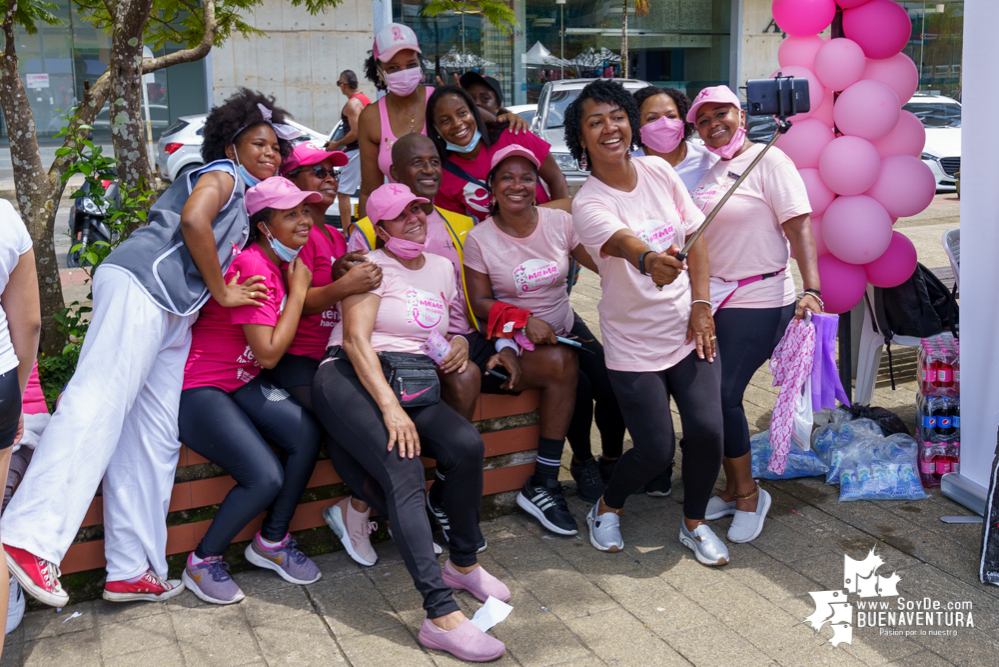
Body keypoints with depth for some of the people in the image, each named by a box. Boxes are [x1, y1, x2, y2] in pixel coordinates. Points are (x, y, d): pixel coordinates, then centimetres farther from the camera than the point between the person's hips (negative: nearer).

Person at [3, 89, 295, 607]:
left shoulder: (244, 201, 33)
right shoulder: (223, 174, 6)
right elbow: (193, 220, -13)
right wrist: (221, 292, -6)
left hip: (171, 313, 9)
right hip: (140, 284, -9)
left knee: (154, 437, 2)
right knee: (99, 403, -23)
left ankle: (132, 571, 2)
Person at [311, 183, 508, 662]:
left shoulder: (442, 268, 20)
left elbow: (456, 325, 31)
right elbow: (355, 339, -11)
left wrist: (459, 342, 4)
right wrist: (390, 407, -22)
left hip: (415, 387, 6)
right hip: (352, 380, -5)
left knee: (468, 445, -24)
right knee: (404, 471, -29)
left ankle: (462, 563, -2)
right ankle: (441, 614, -34)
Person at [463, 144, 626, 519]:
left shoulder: (560, 222, -1)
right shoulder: (479, 239, -7)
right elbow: (480, 303, -6)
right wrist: (525, 321, -20)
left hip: (566, 328, 3)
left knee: (612, 386, -19)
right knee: (561, 365, -31)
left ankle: (612, 460, 10)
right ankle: (582, 463, -9)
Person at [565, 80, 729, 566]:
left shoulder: (659, 171, -1)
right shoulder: (588, 204, -17)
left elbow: (695, 236, 5)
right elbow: (623, 242, -38)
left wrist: (701, 304, -3)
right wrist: (650, 261, -61)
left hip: (688, 330, 4)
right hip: (634, 344, -4)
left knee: (706, 428, -8)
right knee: (655, 450, -2)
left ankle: (694, 523, 20)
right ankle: (607, 508, 31)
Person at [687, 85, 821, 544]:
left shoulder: (768, 159, -6)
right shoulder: (706, 171, 15)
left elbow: (798, 225, -14)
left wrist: (811, 290, -24)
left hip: (758, 302, -7)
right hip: (710, 300, 7)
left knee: (723, 395, -10)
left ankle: (748, 494, 10)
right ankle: (733, 489, 23)